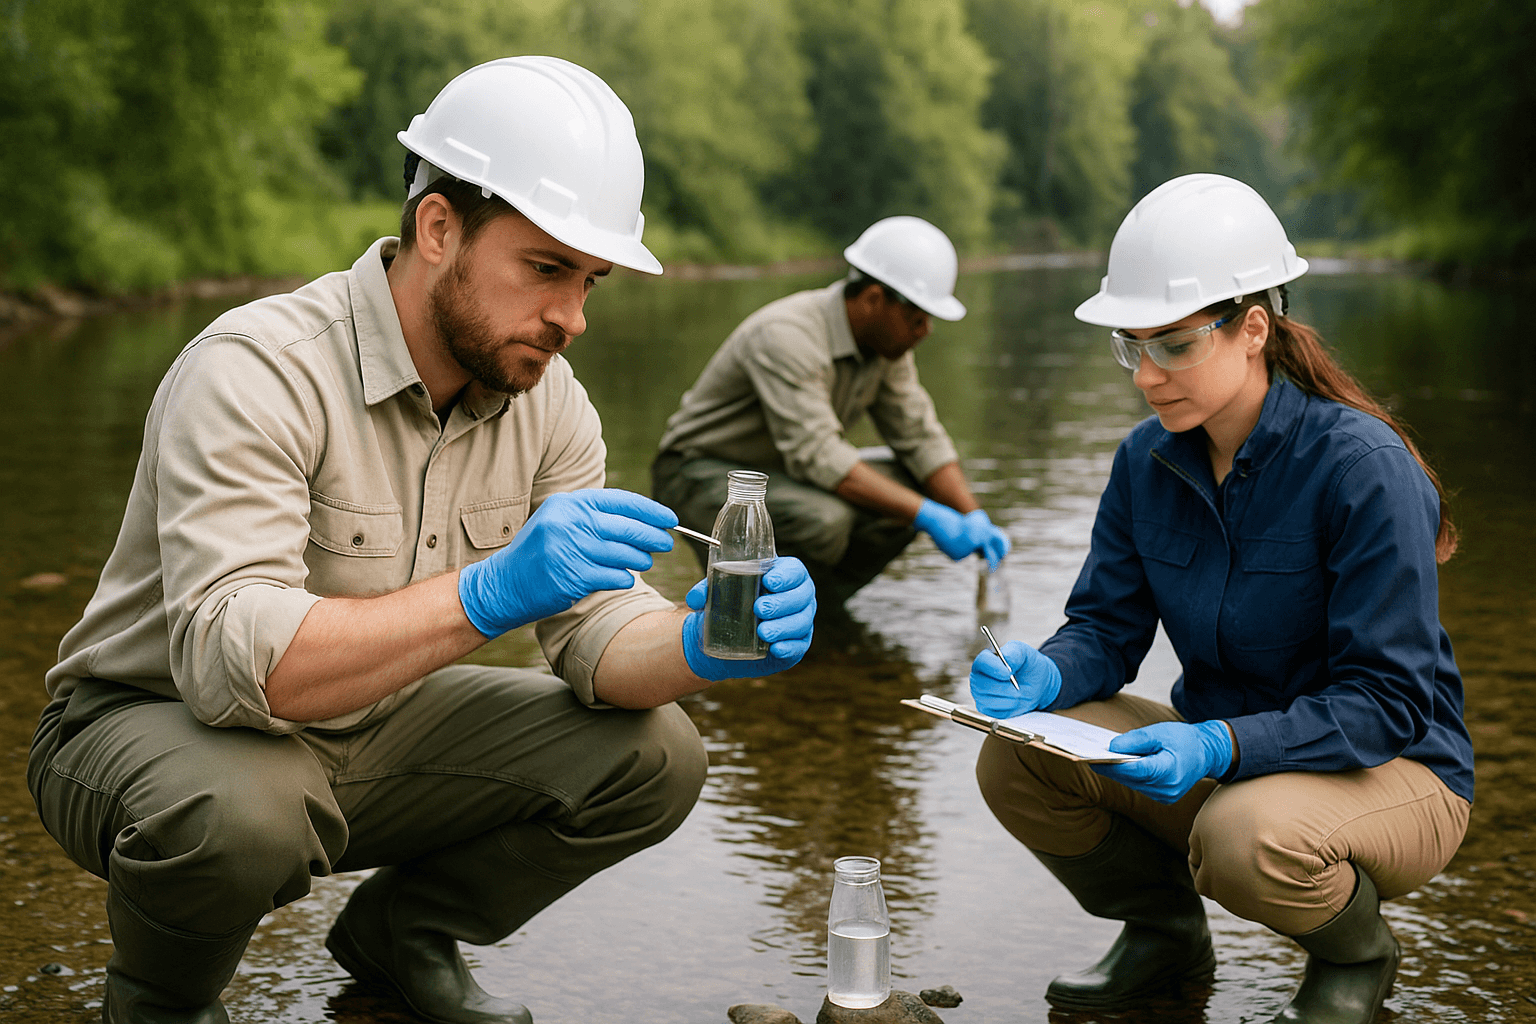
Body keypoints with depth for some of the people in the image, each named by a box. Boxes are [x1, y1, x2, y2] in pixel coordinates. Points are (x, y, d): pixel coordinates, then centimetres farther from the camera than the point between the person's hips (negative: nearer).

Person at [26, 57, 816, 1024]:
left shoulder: (547, 400, -5)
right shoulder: (258, 371, -27)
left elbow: (598, 629, -7)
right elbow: (230, 663, -38)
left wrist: (702, 646, -31)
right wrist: (489, 594, -49)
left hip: (370, 730, 6)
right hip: (154, 724, -6)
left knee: (653, 754, -8)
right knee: (237, 809, -39)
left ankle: (403, 932, 15)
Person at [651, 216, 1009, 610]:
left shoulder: (887, 339, -3)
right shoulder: (785, 335, -29)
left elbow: (920, 438, 0)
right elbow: (815, 454, -36)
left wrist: (974, 519, -14)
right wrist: (925, 516, -35)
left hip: (780, 473, 9)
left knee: (915, 480, -5)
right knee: (823, 520, -35)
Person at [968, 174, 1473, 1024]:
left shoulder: (1364, 466, -23)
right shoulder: (1150, 458, -4)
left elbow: (1386, 702, -24)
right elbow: (1107, 626, -1)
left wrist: (1219, 746, -38)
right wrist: (1041, 677, -24)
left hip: (1393, 772, -5)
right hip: (1223, 760, 6)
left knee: (1246, 837, -37)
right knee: (1016, 761, -16)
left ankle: (1355, 953, 1)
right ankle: (1164, 932, 13)